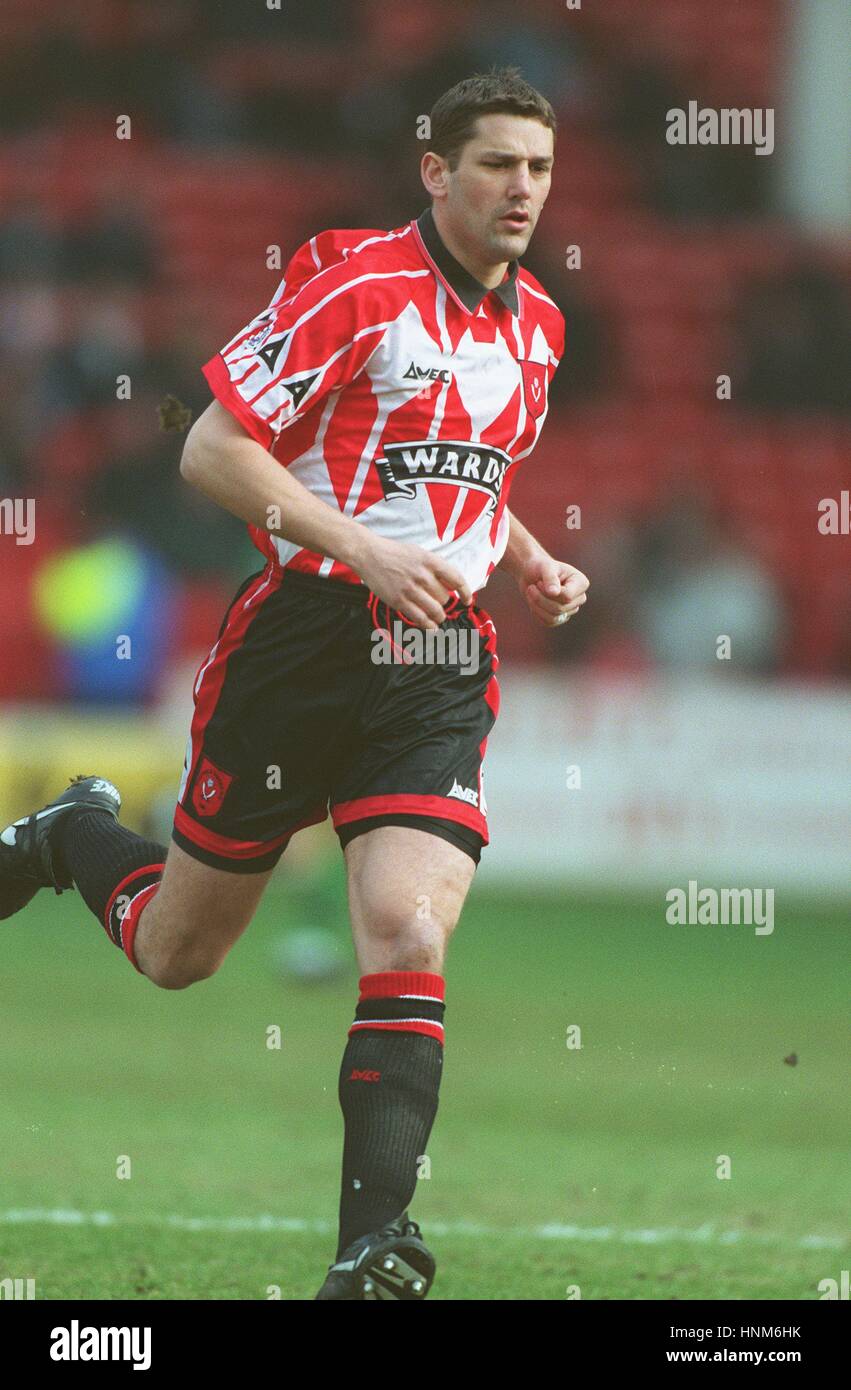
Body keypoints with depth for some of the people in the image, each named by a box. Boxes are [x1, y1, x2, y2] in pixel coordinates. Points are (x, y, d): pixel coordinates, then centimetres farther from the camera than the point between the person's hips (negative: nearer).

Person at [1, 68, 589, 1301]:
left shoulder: (536, 322, 12)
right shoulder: (352, 282, -10)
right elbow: (213, 450, -13)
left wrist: (529, 564, 10)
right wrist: (367, 552, -21)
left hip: (442, 667, 4)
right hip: (307, 636, -4)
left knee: (408, 942, -16)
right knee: (176, 954, 11)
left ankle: (376, 1246, -17)